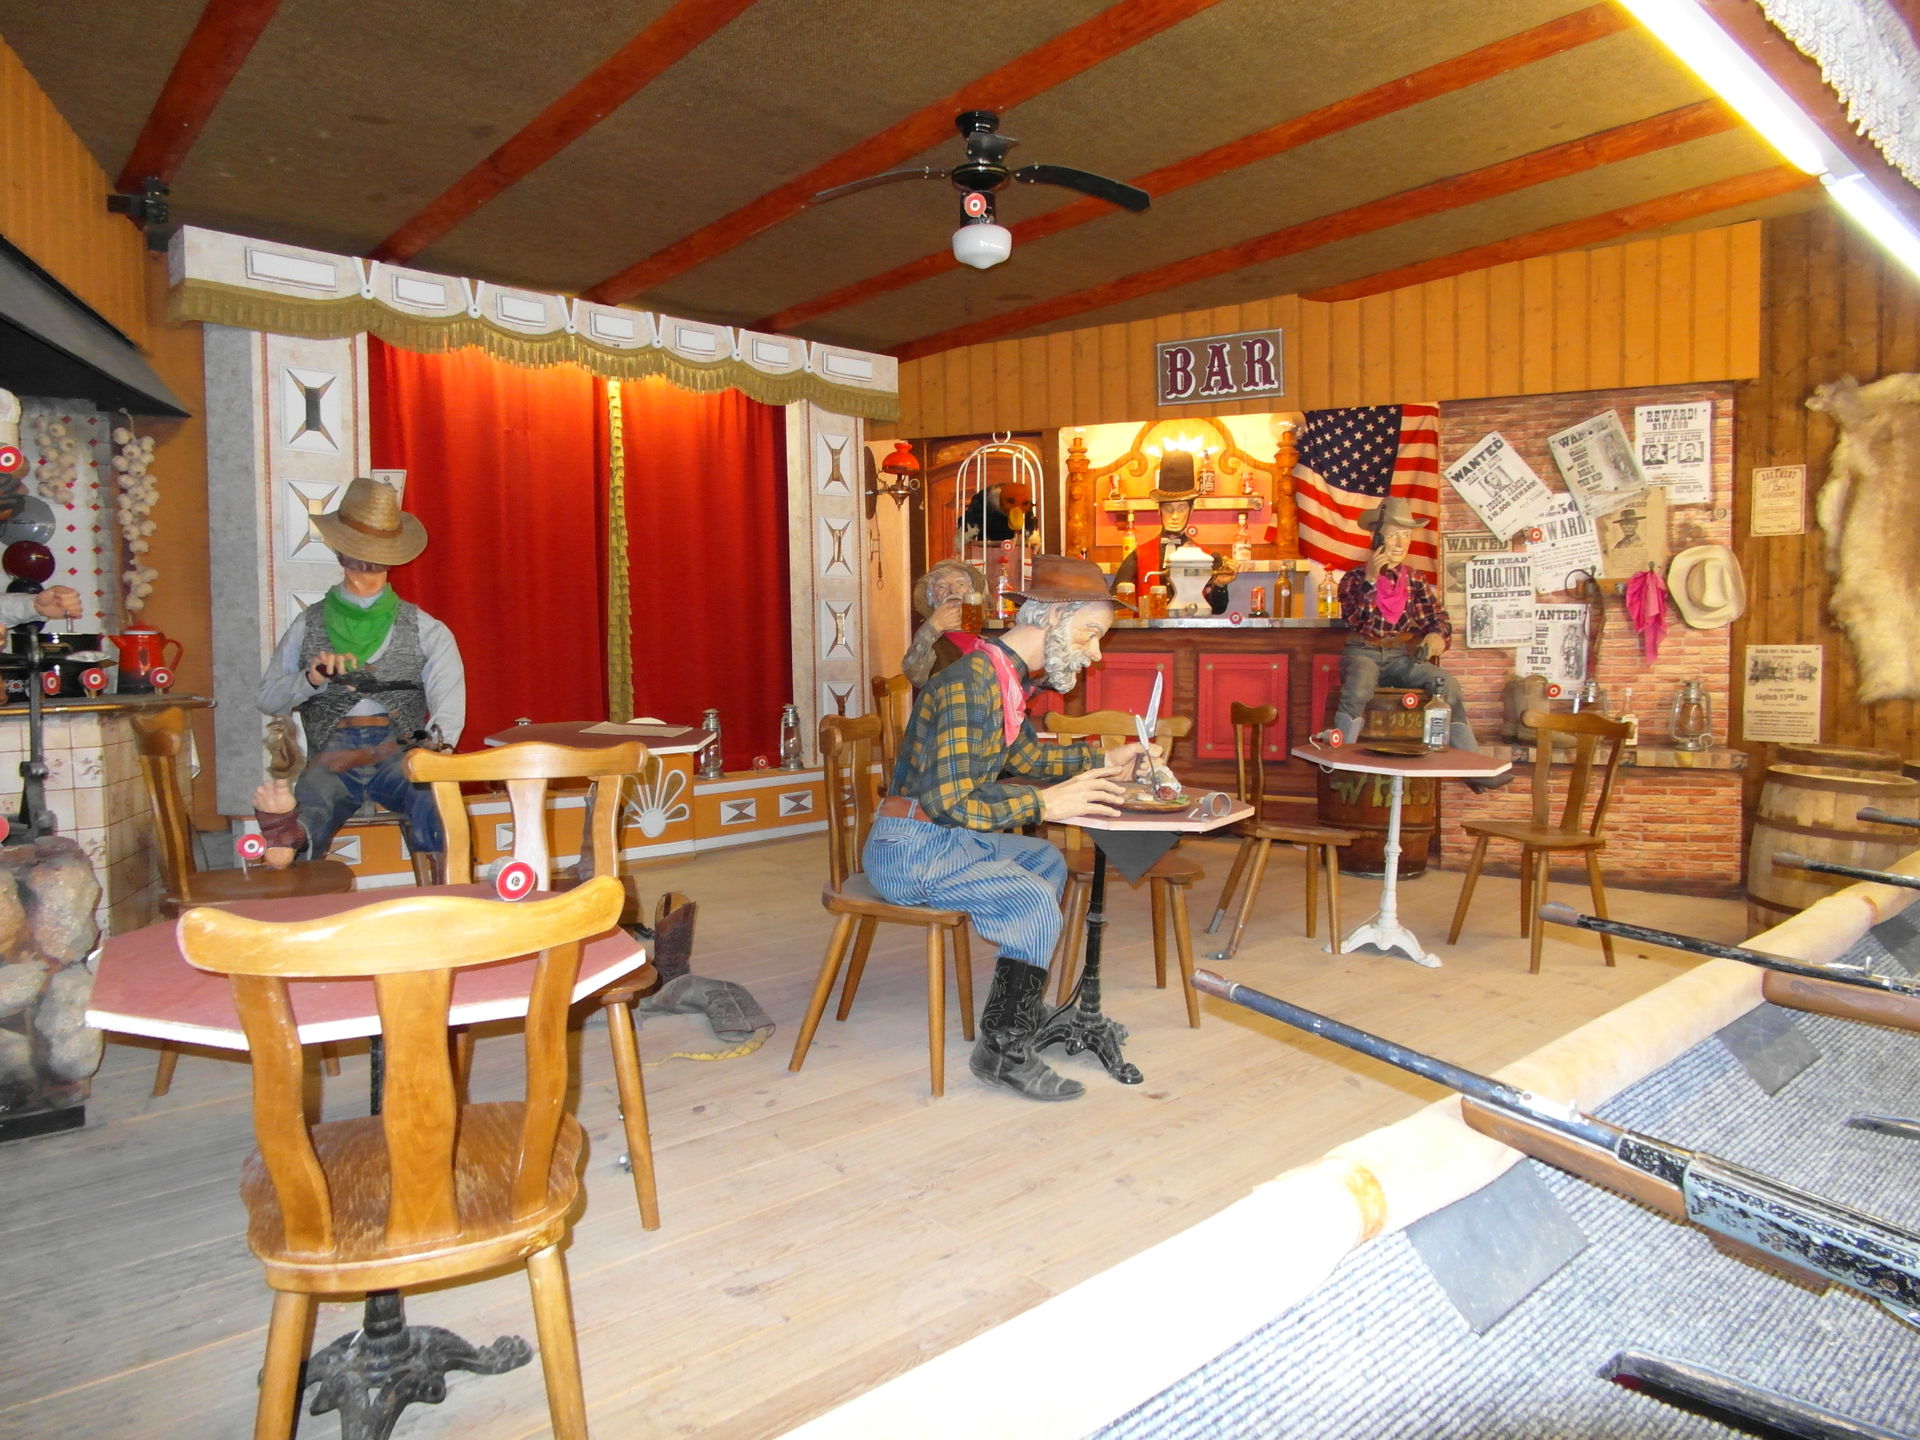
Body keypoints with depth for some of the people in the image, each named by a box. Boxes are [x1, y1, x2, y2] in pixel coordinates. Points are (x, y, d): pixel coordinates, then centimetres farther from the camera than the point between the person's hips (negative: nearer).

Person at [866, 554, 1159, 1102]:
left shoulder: (1006, 677, 8)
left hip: (946, 837, 10)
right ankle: (1001, 1048, -9)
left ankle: (1022, 1003, 25)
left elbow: (1025, 755, 24)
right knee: (1035, 900, -21)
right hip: (908, 848, -10)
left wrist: (1105, 760, 20)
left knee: (1048, 861, 20)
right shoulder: (971, 683, -24)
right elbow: (949, 801, -28)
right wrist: (1044, 803, -25)